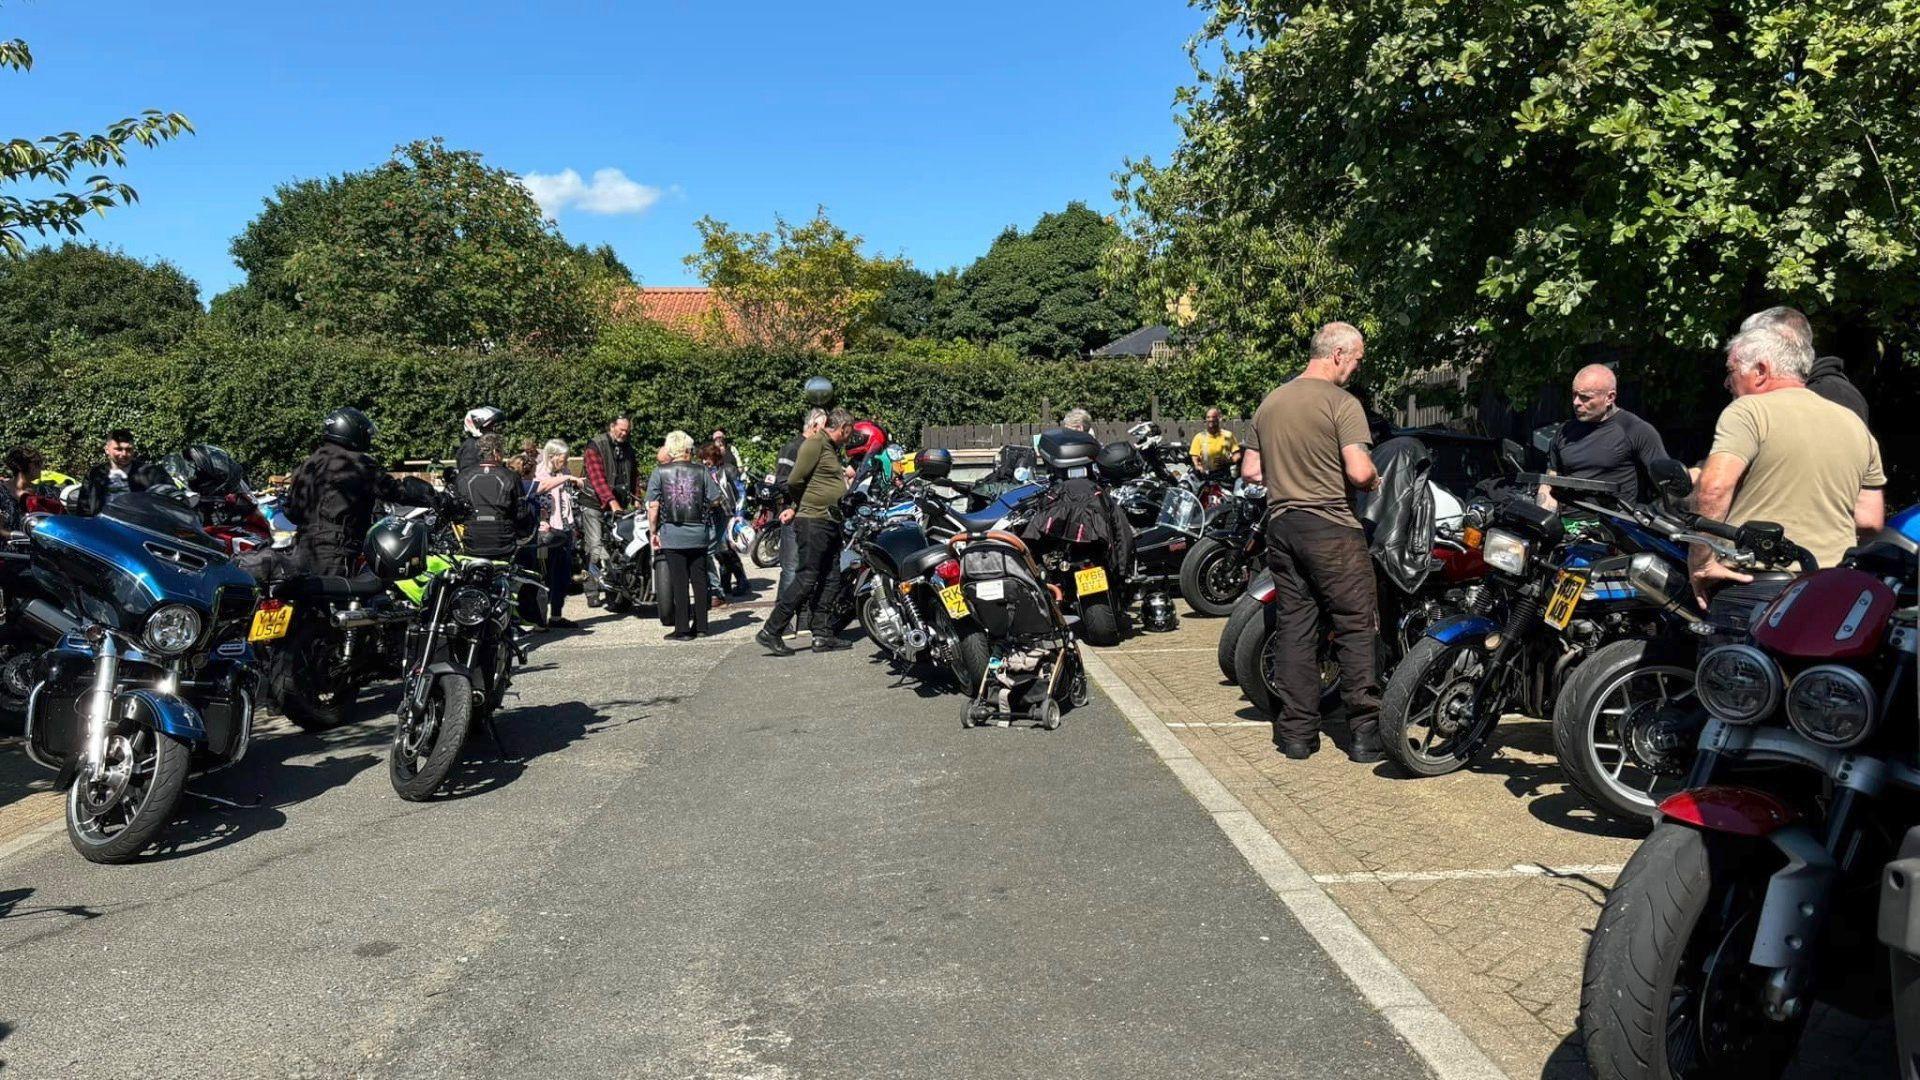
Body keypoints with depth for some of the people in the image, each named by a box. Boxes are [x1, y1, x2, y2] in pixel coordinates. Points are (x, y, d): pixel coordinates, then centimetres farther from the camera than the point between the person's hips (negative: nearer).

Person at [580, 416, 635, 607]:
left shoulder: (628, 450, 16)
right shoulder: (595, 446, -6)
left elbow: (632, 478, 20)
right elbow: (597, 478, -16)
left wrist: (633, 501, 5)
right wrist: (612, 502, -26)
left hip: (619, 506, 5)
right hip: (594, 504, -5)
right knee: (596, 548, -12)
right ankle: (592, 593, -10)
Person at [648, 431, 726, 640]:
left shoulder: (659, 473, -4)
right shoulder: (702, 472, 0)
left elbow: (653, 506, -5)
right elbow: (715, 500, 2)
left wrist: (653, 531, 4)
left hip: (672, 536, -2)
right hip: (699, 534, 2)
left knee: (679, 582, 2)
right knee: (699, 579, 11)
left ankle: (682, 629, 3)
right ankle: (700, 625, 16)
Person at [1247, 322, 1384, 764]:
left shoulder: (1269, 403, 11)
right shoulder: (1341, 402, -10)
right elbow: (1358, 472, -20)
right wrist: (1374, 478, 1)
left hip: (1281, 524, 6)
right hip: (1331, 528, -6)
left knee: (1294, 627, 9)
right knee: (1355, 627, 2)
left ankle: (1297, 732, 12)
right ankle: (1365, 732, 3)